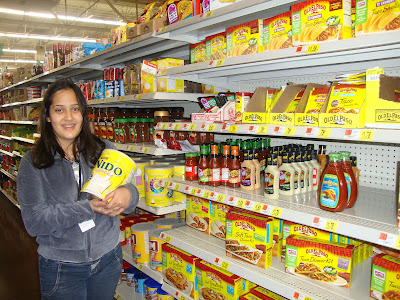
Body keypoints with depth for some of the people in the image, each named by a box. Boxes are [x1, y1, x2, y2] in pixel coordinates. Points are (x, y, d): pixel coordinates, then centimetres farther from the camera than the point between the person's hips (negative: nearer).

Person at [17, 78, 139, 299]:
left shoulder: (105, 150, -2)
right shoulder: (33, 162, -8)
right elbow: (33, 222, -14)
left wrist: (127, 194, -26)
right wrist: (89, 208, -25)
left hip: (108, 258, 3)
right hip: (61, 268, -2)